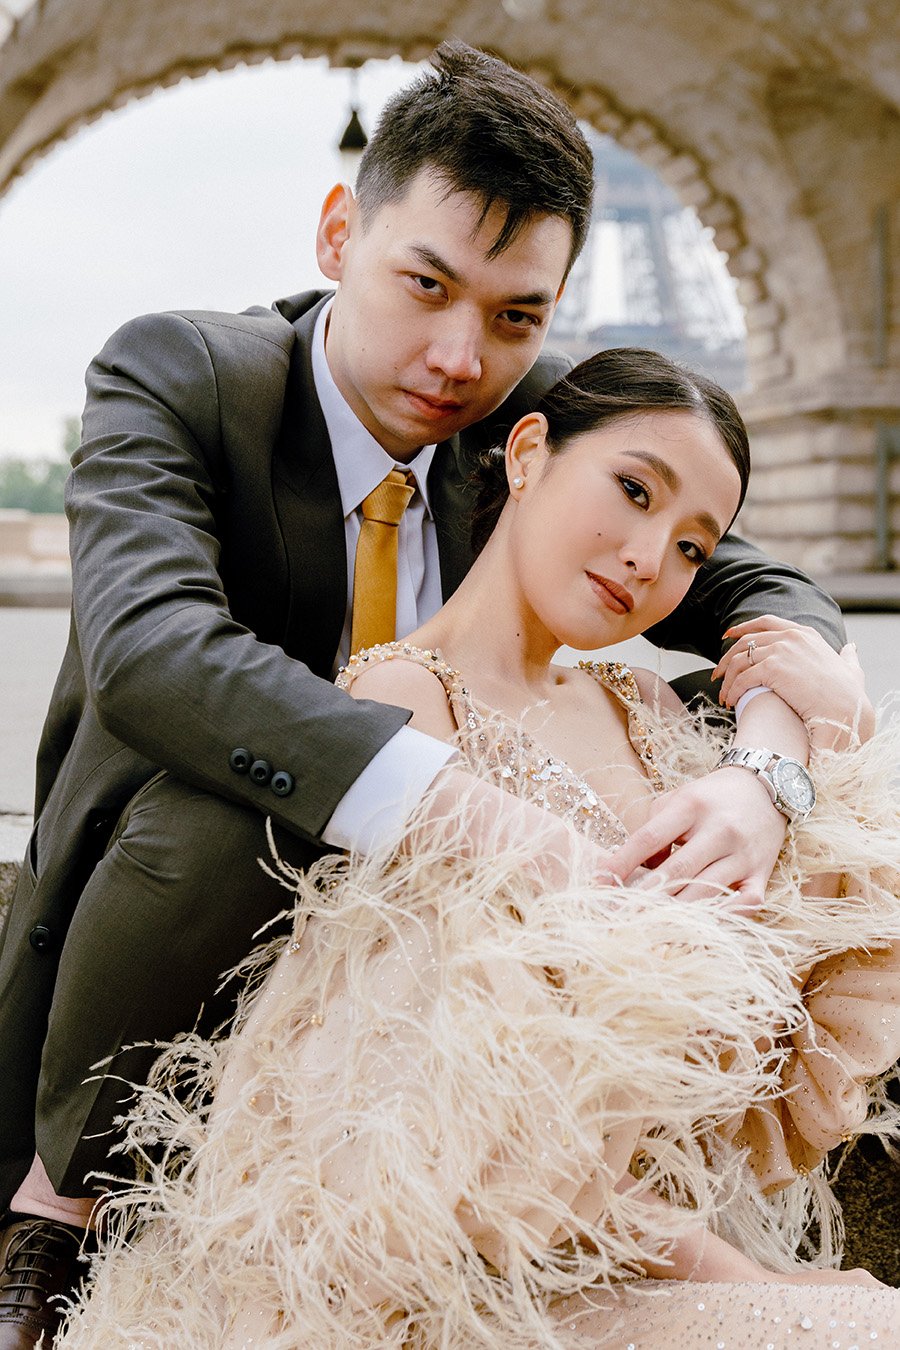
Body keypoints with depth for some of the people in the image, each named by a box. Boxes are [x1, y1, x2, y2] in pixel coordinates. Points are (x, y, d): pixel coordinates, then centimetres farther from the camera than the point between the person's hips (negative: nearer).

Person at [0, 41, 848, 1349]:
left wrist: (764, 771, -28)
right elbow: (149, 645, -36)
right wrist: (462, 803, -48)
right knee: (217, 801, -35)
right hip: (158, 901, -5)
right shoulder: (174, 374, -17)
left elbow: (766, 591, -4)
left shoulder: (534, 425, -3)